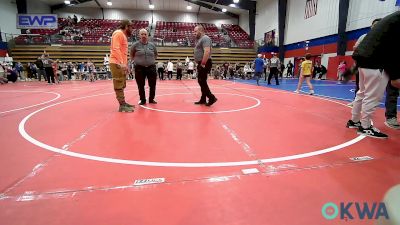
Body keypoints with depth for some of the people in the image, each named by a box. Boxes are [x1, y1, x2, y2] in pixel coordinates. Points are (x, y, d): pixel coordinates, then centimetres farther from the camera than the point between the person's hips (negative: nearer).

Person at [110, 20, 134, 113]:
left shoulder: (124, 36, 21)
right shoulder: (118, 33, -8)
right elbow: (116, 49, -19)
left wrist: (125, 64, 19)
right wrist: (122, 63, -26)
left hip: (121, 64, 10)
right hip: (117, 63, -10)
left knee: (122, 85, 13)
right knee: (119, 85, -9)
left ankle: (123, 103, 20)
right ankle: (122, 106, -7)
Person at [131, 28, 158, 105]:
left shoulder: (152, 45, 6)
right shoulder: (135, 45, -1)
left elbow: (155, 54, 22)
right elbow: (131, 55, 13)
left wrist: (152, 60, 12)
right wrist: (137, 60, 7)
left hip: (151, 67, 2)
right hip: (139, 68, -2)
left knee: (152, 85, 5)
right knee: (141, 86, 4)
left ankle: (151, 99, 21)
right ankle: (142, 100, 18)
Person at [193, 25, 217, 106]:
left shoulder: (205, 38, -13)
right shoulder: (200, 39, 19)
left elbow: (207, 51, -25)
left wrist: (203, 64, -25)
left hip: (204, 64, -10)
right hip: (201, 64, 10)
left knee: (202, 81, -12)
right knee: (201, 81, 11)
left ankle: (211, 97, -6)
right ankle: (203, 99, 18)